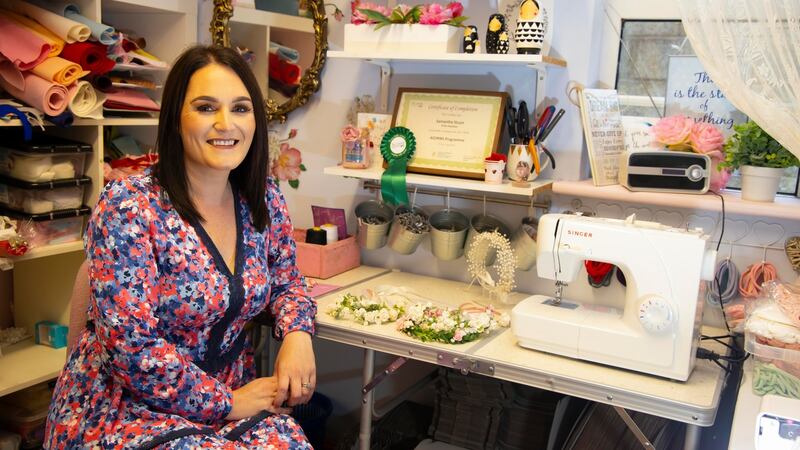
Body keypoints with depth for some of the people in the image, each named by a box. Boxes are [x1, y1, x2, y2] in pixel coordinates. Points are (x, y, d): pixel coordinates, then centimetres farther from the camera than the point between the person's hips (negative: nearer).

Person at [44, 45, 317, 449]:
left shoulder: (264, 199, -2)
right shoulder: (126, 206, -18)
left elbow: (286, 282, 12)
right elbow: (133, 348, -20)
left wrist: (297, 333, -8)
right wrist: (227, 403, -15)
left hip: (231, 394, 5)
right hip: (123, 406, -5)